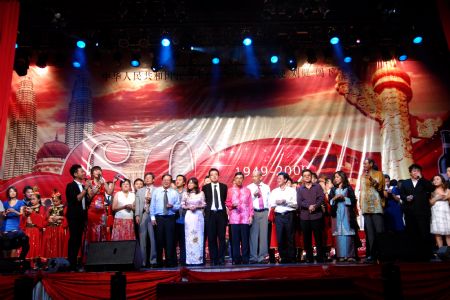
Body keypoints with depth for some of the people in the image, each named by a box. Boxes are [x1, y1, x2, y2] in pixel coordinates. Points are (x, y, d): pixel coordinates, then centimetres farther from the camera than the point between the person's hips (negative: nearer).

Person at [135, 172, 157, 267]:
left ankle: (153, 261, -1)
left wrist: (151, 200, -11)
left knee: (153, 238, -6)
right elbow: (137, 204, 11)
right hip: (142, 215, 3)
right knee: (142, 239, 1)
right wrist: (137, 215, -1)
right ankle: (143, 261, 6)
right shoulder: (139, 191, 21)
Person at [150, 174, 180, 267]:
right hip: (159, 218, 0)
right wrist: (152, 217, -3)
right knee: (159, 240, 4)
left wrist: (172, 206, -16)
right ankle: (159, 262, 14)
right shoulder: (156, 191, 6)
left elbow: (178, 206, 5)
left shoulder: (174, 193, 7)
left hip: (170, 218, 0)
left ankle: (170, 262, 8)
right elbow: (152, 205, 3)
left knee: (170, 240, 0)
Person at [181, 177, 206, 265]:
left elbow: (204, 205, 4)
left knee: (198, 236, 1)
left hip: (198, 216, 0)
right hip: (189, 216, 0)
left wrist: (196, 207, -12)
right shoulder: (185, 193, 7)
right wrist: (189, 207, -10)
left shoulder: (201, 193, 4)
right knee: (189, 237, -1)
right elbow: (182, 205, 7)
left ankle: (199, 259, 7)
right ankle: (189, 260, 3)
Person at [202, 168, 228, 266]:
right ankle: (213, 259, 8)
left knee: (222, 237, 1)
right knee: (211, 238, 1)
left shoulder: (224, 186, 9)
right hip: (210, 214, 0)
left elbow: (225, 199, 11)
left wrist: (225, 210, 3)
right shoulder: (205, 187, 6)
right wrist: (206, 211, 1)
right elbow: (203, 201, 8)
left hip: (221, 213, 1)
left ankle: (221, 258, 8)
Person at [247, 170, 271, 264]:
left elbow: (269, 201, 12)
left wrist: (268, 213, 4)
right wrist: (254, 195, -15)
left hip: (264, 212, 2)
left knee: (264, 235, 4)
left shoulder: (267, 187, 12)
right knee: (253, 235, -3)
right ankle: (253, 257, 5)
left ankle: (262, 257, 11)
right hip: (253, 212, -2)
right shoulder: (249, 187, 4)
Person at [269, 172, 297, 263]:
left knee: (290, 238, 1)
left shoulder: (292, 190, 4)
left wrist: (286, 202, -15)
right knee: (280, 238, 2)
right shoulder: (274, 191, 13)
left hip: (289, 215, -2)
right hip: (278, 216, 3)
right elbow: (270, 204, 6)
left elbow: (295, 204, -4)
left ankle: (291, 258, 11)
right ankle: (283, 258, 13)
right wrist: (276, 202, -12)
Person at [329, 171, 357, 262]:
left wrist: (344, 198, -10)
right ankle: (341, 255, -1)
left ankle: (350, 255, -3)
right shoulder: (333, 189, 15)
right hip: (337, 214, 2)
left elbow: (353, 201, 1)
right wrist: (335, 198, -8)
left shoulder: (348, 188, 6)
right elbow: (330, 201, 10)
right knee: (339, 234, -3)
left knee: (348, 234, -6)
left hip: (347, 213, -2)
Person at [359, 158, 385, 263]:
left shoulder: (378, 174, 8)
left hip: (376, 206, -3)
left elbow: (380, 187, -2)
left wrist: (372, 180, -17)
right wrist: (360, 204, 12)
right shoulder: (363, 176, 20)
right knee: (369, 231, -1)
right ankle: (371, 254, 0)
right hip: (366, 206, 3)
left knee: (379, 230, -8)